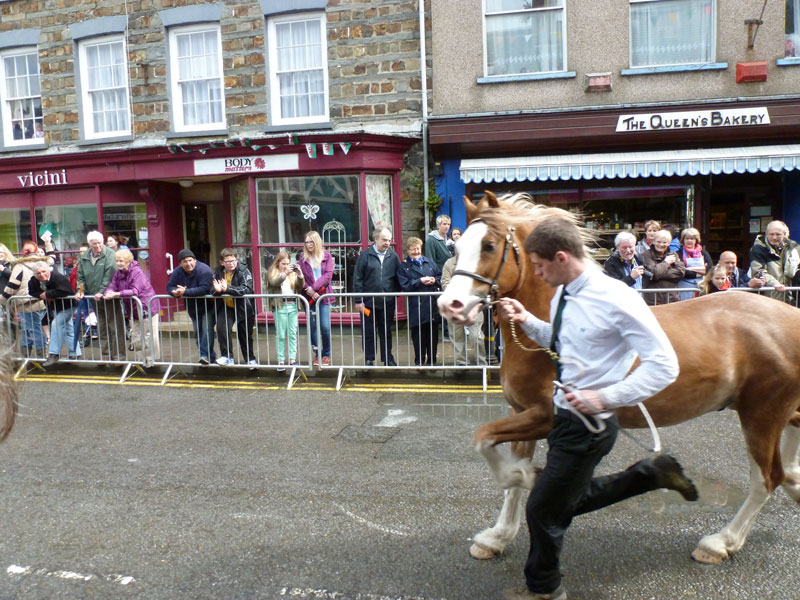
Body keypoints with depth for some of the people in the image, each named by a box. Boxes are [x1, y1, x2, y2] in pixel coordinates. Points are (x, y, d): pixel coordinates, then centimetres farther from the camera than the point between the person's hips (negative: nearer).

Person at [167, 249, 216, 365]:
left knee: (207, 330, -19)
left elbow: (204, 289, -35)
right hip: (192, 307, 7)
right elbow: (169, 286, -5)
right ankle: (210, 357, 19)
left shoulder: (204, 270, -24)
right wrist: (177, 292, -29)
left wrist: (185, 292, -37)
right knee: (198, 332, 11)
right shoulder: (178, 272, -4)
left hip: (207, 306, -7)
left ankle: (205, 355, -20)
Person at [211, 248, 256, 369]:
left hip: (243, 307, -3)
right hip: (226, 307, 3)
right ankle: (227, 356, -10)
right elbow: (211, 290, -3)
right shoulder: (218, 272, -4)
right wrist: (217, 290, -28)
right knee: (221, 327, -21)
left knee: (245, 335, 8)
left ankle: (250, 359, 27)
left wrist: (227, 289, -40)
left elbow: (246, 289, -28)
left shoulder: (244, 271, -16)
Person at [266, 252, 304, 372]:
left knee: (293, 334, 5)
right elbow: (274, 283, -15)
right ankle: (281, 361, 4)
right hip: (280, 306, -3)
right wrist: (285, 273, -27)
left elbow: (300, 286, 4)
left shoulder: (292, 273, 14)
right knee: (280, 335, 0)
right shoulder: (272, 272, 5)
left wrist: (300, 275, -13)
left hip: (293, 305, 3)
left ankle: (292, 359, 9)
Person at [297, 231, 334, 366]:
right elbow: (301, 276, 1)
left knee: (325, 326, -5)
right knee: (313, 327, 3)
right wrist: (308, 290, -15)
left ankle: (326, 354, 12)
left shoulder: (326, 256, 3)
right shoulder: (302, 258, 7)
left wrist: (314, 288, -15)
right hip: (309, 297, 1)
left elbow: (328, 275, -6)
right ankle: (317, 354, 14)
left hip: (323, 295, -1)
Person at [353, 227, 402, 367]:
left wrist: (396, 292, -1)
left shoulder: (393, 256, 4)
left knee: (386, 332, 12)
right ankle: (369, 359, 19)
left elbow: (398, 277, 9)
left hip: (387, 303, 2)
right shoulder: (365, 255, -3)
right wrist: (358, 300, -7)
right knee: (368, 333, 7)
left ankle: (388, 359, 22)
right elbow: (357, 279, -4)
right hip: (368, 303, -2)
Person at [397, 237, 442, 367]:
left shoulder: (429, 262, 13)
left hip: (432, 304, 3)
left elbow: (441, 277, 15)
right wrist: (420, 281, -14)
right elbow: (404, 285, -9)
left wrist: (434, 280, -6)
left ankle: (432, 360, 21)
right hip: (416, 306, -3)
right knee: (418, 336, 3)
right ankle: (419, 361, 15)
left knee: (433, 334, 9)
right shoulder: (404, 266, 1)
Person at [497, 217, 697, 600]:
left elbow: (664, 366, -22)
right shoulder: (562, 296, 0)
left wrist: (605, 398, -28)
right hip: (564, 415, 9)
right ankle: (652, 473, 32)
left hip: (587, 424, -9)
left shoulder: (617, 300, -24)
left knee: (543, 509, 6)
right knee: (571, 499, 25)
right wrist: (526, 320, 1)